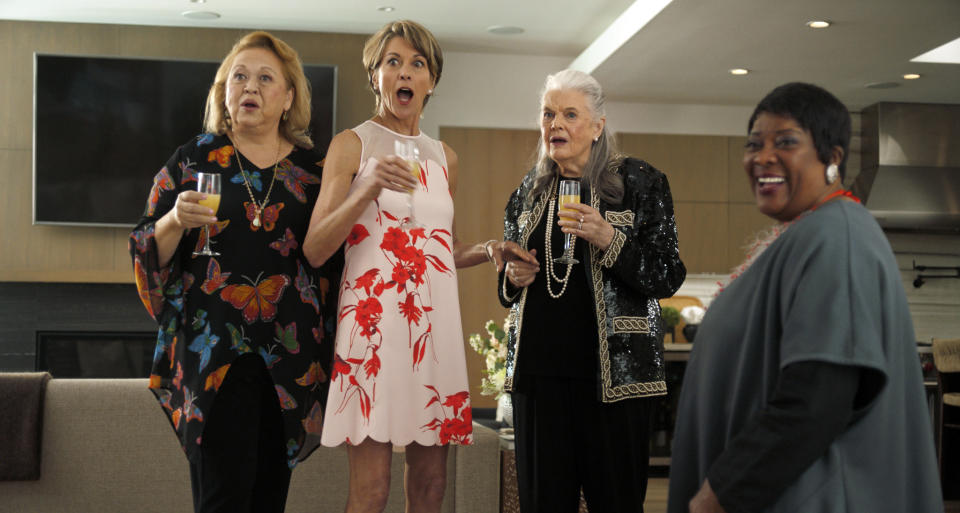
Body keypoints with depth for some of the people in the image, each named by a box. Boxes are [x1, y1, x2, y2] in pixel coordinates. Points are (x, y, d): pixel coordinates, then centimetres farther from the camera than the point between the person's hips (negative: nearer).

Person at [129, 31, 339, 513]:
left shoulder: (311, 167, 9)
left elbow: (330, 256, 14)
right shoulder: (194, 159, 4)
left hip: (290, 356, 3)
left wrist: (325, 348, 6)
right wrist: (176, 220, -17)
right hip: (214, 349, -2)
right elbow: (148, 252, 4)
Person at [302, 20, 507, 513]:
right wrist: (369, 190, -19)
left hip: (435, 320, 5)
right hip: (373, 318, -5)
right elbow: (313, 250, -5)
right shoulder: (352, 144, 3)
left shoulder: (443, 157, 17)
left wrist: (486, 249, 5)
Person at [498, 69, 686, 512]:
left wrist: (610, 241, -18)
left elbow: (668, 278, -5)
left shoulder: (639, 184, 0)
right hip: (538, 370, 4)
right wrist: (512, 280, 2)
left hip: (613, 371, -4)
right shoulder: (528, 194, 14)